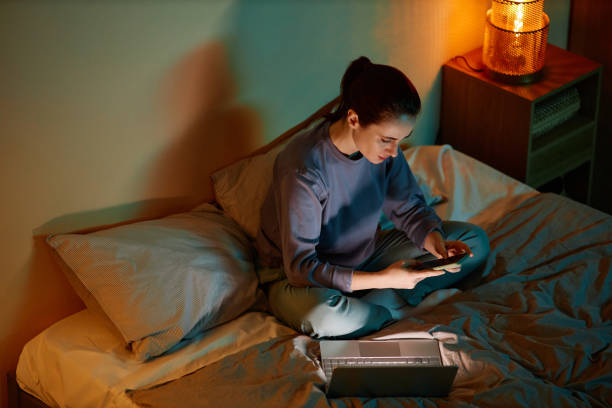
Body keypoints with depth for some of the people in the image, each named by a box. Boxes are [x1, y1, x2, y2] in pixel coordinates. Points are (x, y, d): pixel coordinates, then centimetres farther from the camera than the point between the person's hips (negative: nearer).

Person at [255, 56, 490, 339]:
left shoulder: (383, 147, -13)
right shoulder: (303, 169, -33)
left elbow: (409, 207, 2)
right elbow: (300, 267, -30)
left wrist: (435, 242, -20)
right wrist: (383, 279, -36)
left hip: (365, 256, 7)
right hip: (296, 275, -7)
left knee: (475, 241, -2)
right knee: (326, 317, -44)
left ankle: (380, 303, -14)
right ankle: (397, 308, -12)